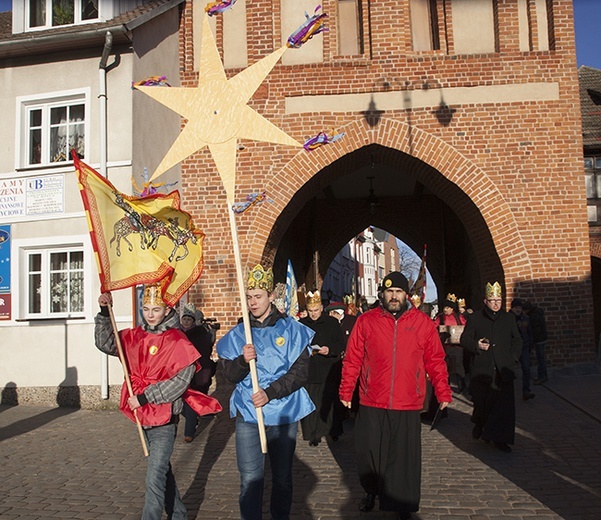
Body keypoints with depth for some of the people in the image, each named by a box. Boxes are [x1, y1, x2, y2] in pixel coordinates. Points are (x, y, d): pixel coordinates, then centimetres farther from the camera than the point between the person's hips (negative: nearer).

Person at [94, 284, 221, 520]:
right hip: (143, 418, 7)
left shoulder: (177, 341, -15)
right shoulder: (135, 337, 5)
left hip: (164, 421, -7)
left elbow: (180, 381, -20)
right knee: (162, 471, 22)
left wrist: (144, 397, -19)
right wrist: (104, 313, -7)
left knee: (154, 480, -9)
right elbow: (105, 344, 4)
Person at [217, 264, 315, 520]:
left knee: (282, 477, 12)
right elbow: (229, 374, 1)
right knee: (250, 479, -1)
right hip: (247, 415, 1)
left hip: (284, 414, 0)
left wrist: (269, 393, -17)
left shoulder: (291, 329, -1)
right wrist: (243, 360, -20)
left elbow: (300, 371, -7)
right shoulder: (237, 334, 5)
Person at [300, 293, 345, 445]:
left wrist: (329, 349, -16)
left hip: (329, 370, -1)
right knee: (311, 403, -2)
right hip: (309, 370, 1)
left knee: (329, 401, 7)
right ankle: (314, 434, 8)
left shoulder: (332, 323, 2)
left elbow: (341, 344, 2)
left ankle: (333, 430, 24)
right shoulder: (302, 324, 5)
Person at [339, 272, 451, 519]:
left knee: (405, 456, 9)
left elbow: (435, 360, 5)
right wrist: (346, 391, 2)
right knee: (368, 452, 12)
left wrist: (443, 392, 3)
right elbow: (352, 359, 2)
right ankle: (371, 491, 37)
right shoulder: (366, 321, -1)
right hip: (371, 405, 0)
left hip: (408, 406, 0)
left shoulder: (423, 322, 1)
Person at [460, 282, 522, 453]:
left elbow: (517, 341, 18)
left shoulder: (509, 320, 12)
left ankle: (500, 438, 3)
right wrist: (476, 345, -14)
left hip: (503, 371, 2)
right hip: (481, 370, -2)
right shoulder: (475, 319, 4)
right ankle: (479, 423, 35)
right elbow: (464, 339, 5)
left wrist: (512, 358, 5)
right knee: (481, 402, 5)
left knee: (504, 405, -5)